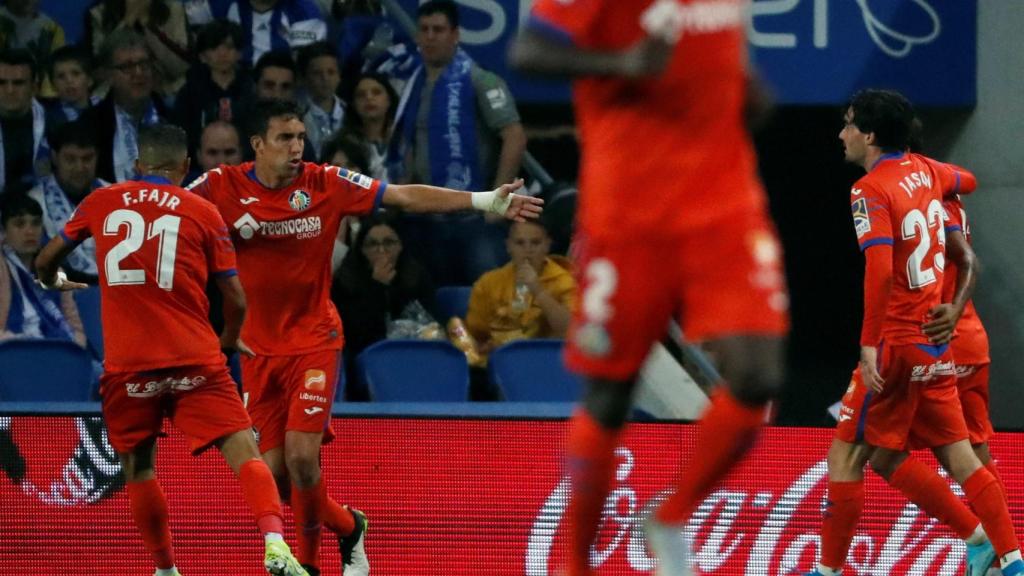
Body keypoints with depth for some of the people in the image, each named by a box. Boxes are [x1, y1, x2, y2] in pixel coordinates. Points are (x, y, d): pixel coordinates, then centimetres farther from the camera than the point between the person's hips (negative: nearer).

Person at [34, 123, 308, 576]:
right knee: (243, 450, -5)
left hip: (127, 364, 1)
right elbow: (235, 300, 4)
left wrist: (54, 282, 46)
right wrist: (230, 339, 25)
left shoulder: (101, 203, 10)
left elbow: (46, 262, 23)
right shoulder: (203, 212, 5)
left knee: (138, 468, 17)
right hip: (194, 359, -1)